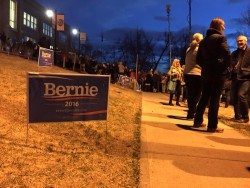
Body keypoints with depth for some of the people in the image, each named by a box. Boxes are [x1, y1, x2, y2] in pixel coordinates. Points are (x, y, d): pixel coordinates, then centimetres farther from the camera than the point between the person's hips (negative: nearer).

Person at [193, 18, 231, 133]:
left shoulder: (204, 40, 15)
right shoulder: (220, 37, -6)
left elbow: (198, 58, 17)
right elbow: (226, 54, -19)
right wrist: (226, 66, -6)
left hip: (206, 73, 7)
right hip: (218, 73, -7)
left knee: (204, 97, 15)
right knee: (215, 99, -4)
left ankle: (198, 121, 19)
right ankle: (212, 126, 0)